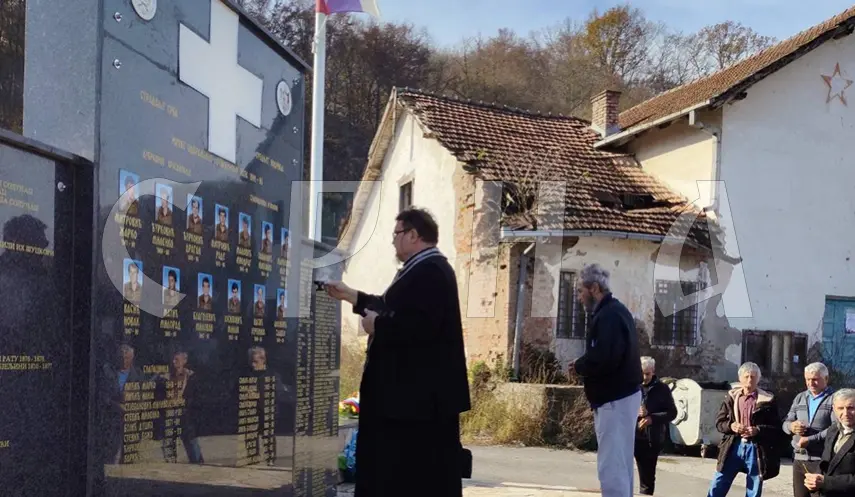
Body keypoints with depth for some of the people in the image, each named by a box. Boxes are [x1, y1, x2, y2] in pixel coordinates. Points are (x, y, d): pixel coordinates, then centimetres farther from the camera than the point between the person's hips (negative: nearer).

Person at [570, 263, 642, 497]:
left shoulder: (609, 316, -18)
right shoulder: (614, 311, 14)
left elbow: (603, 359, -31)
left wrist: (578, 366, -13)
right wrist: (583, 365, 0)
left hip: (614, 398, -11)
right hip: (621, 394, 11)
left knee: (611, 465, -9)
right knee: (620, 463, 17)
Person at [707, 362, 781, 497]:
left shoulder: (767, 400, -1)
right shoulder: (731, 397, 6)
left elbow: (776, 428, -2)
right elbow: (719, 422, 8)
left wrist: (757, 430, -19)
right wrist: (731, 426, -13)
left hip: (756, 449, -2)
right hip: (734, 447, 2)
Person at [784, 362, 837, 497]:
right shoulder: (799, 398, 18)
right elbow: (785, 423, 17)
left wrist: (811, 439, -19)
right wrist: (791, 426, -8)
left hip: (821, 461, -6)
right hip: (799, 459, 6)